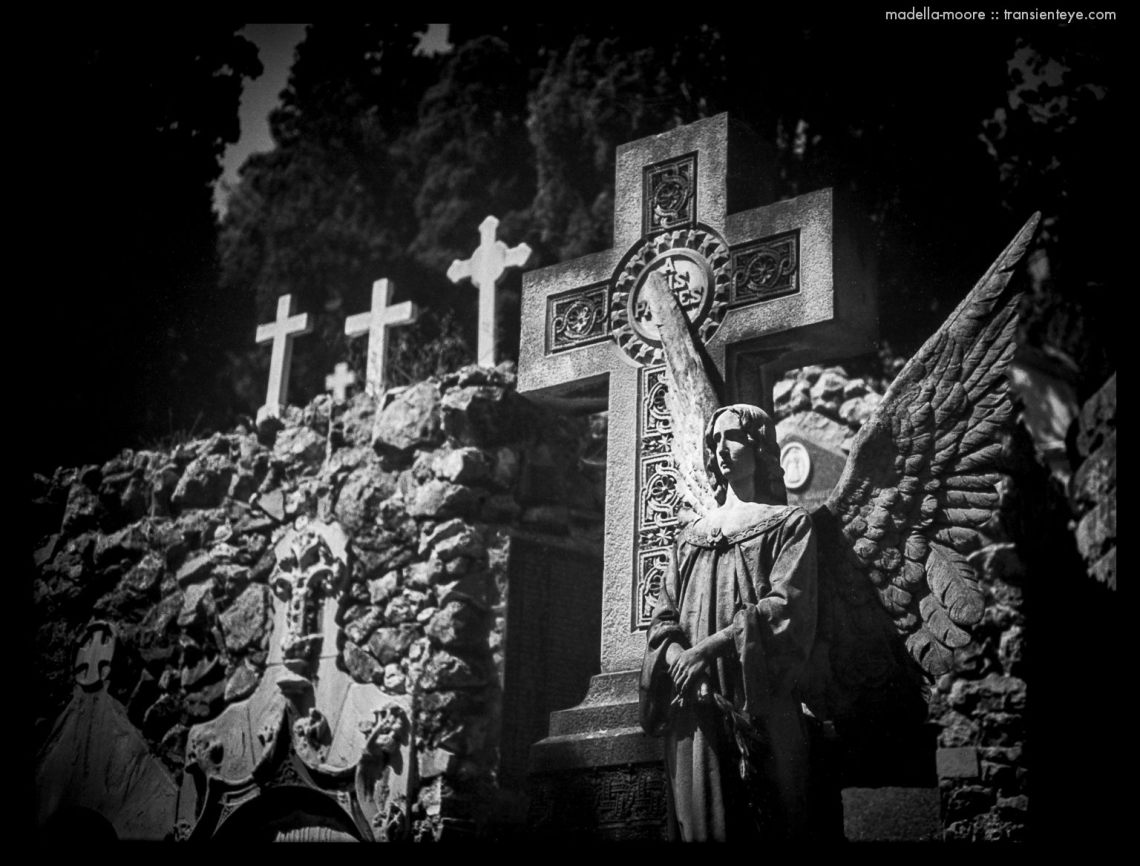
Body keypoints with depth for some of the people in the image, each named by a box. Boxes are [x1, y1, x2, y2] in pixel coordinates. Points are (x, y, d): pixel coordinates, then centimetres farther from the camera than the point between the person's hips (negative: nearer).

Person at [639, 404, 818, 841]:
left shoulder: (788, 524, 6)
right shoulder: (691, 537, 20)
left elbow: (787, 607, -8)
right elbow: (663, 619, 13)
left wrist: (707, 648, -18)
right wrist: (678, 657, -11)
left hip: (760, 707, -4)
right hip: (695, 710, 4)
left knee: (764, 823, -6)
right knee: (704, 823, 0)